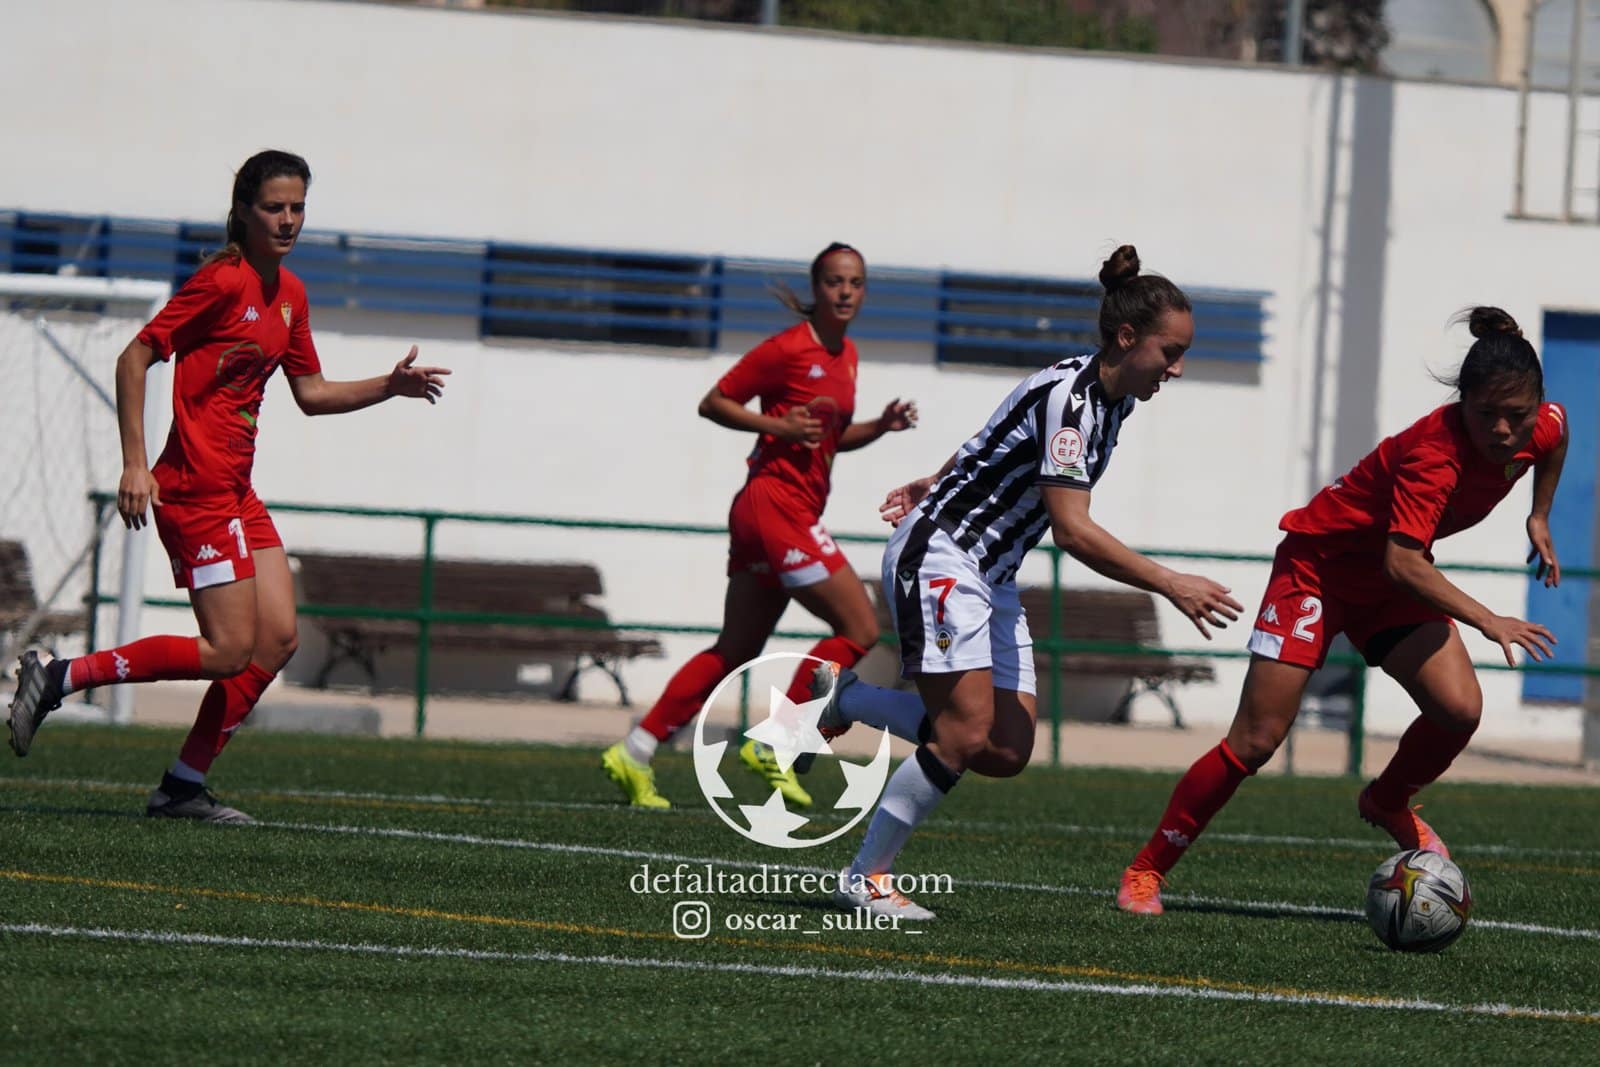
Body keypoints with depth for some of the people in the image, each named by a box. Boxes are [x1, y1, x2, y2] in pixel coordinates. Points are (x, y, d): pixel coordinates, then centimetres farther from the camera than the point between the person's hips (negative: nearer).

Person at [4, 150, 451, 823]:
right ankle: (56, 677, -5)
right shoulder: (223, 281, -13)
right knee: (231, 651, -12)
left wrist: (389, 386, 10)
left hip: (236, 491, 9)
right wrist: (135, 465, -18)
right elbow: (135, 359, -14)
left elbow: (311, 393, 24)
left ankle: (183, 788, 7)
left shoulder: (288, 294, 14)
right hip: (196, 489, -9)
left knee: (277, 640, 3)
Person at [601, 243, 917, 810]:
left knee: (736, 652, 11)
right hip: (774, 502, -9)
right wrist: (781, 427, -17)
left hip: (797, 513, 9)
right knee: (860, 629, -11)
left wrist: (882, 425, 9)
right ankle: (774, 746, -6)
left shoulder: (846, 355, 15)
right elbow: (713, 403, -7)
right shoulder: (788, 349, -10)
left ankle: (634, 753, 13)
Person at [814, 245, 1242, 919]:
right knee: (966, 737, -16)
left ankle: (847, 695, 17)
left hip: (991, 577, 9)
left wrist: (939, 486, 32)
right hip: (940, 558, -9)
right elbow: (1072, 529, -29)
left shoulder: (1112, 397, 6)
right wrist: (1170, 585, -30)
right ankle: (865, 878, -1)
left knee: (1007, 752, 0)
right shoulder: (1068, 395, -23)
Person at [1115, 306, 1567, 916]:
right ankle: (1146, 870, 3)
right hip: (1321, 561, -6)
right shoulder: (1435, 452, -36)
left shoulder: (1542, 428, -14)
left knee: (1459, 708, -17)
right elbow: (1402, 562, -44)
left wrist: (1540, 518, 12)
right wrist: (1487, 622, -48)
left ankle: (1388, 803, 14)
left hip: (1392, 579, 6)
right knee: (1257, 738, -10)